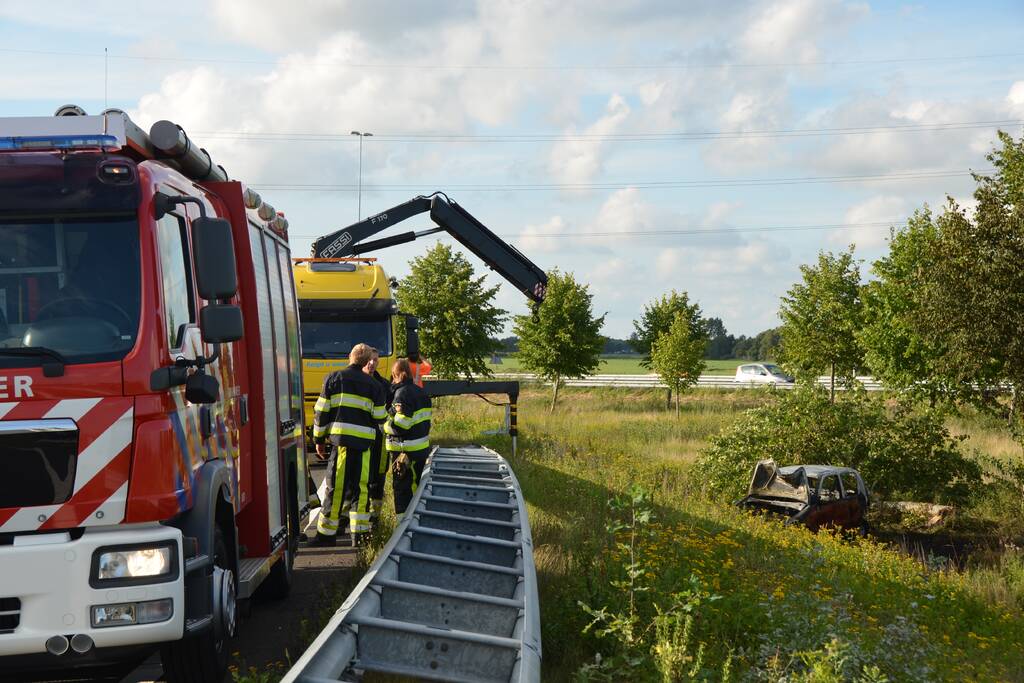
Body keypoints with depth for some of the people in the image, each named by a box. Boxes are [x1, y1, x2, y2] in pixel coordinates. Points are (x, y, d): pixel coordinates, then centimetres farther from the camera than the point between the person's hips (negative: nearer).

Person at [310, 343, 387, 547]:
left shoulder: (334, 378, 6)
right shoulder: (374, 385, 11)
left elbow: (321, 411, 4)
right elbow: (380, 418, 10)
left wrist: (319, 440, 12)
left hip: (341, 439, -2)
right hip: (365, 442, 2)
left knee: (336, 487, -1)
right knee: (360, 487, 8)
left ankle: (326, 533, 3)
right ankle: (360, 534, 8)